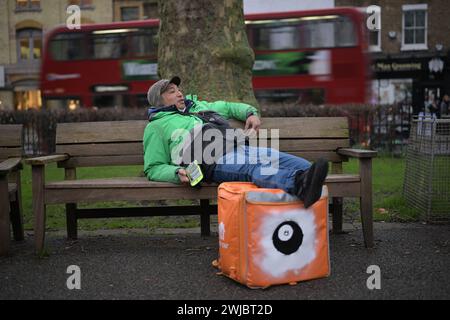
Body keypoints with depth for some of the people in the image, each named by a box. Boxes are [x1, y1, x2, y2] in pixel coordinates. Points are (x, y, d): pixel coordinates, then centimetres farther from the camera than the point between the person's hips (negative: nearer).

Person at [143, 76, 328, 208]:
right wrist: (178, 173, -8)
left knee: (284, 160, -23)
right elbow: (153, 168, 12)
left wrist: (251, 113, 25)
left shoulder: (198, 106, 36)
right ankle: (299, 183, -64)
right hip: (215, 160, -7)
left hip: (240, 146, 7)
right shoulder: (157, 126, 18)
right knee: (255, 168, -39)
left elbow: (229, 107, 47)